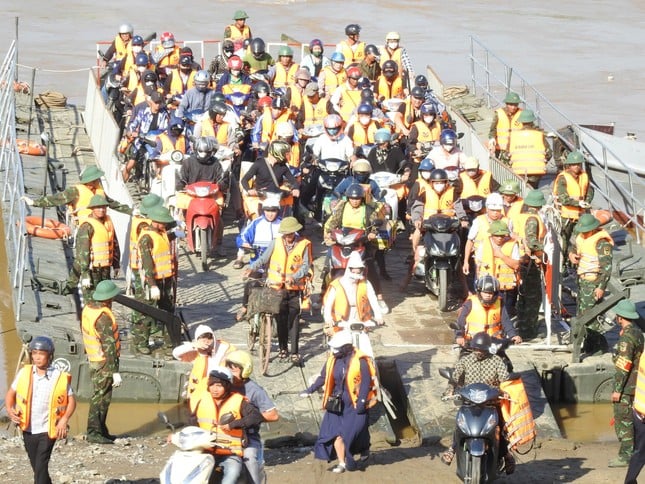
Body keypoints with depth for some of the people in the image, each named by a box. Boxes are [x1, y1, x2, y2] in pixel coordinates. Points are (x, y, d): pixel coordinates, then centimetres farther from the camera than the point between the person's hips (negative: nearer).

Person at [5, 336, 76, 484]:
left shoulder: (60, 377, -9)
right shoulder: (24, 373, -1)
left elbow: (71, 400, -2)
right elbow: (11, 393, 11)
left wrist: (64, 419, -17)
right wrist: (10, 410, -7)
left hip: (47, 431, -4)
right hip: (28, 430, 4)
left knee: (41, 467, -14)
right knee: (37, 468, 17)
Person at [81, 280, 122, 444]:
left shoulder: (88, 307, 4)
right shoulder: (103, 317, -24)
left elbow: (84, 330, 18)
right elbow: (109, 346, -25)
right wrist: (115, 371, -24)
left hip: (93, 359, 10)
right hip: (104, 362, -10)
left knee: (100, 395, 17)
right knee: (101, 397, -3)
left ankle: (101, 431, 24)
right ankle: (94, 433, 0)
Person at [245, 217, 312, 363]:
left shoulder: (304, 244, -4)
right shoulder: (275, 243, 1)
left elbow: (306, 266, -6)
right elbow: (263, 259, 4)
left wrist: (294, 277, -21)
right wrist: (252, 268, -13)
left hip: (294, 289, -2)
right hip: (277, 287, 2)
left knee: (293, 321, -4)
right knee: (281, 319, 9)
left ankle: (295, 352, 0)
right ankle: (283, 348, 24)